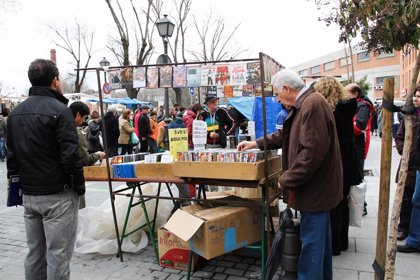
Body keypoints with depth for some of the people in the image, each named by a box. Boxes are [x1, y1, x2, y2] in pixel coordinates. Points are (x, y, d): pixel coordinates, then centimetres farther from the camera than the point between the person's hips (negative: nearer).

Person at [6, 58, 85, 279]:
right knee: (57, 255, 1)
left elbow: (11, 155, 15)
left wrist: (19, 184, 21)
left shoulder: (15, 112, 11)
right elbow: (71, 155, -18)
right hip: (57, 195, -7)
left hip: (28, 194, 8)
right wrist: (79, 186, -8)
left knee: (35, 252, 17)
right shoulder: (59, 110, -13)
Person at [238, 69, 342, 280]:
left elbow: (313, 150, -28)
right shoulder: (305, 104, 12)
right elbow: (286, 135, 24)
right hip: (318, 185, 10)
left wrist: (287, 180, -20)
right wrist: (257, 143, 25)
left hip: (314, 186, -10)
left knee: (311, 240, 1)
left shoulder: (312, 104, -22)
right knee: (320, 236, 22)